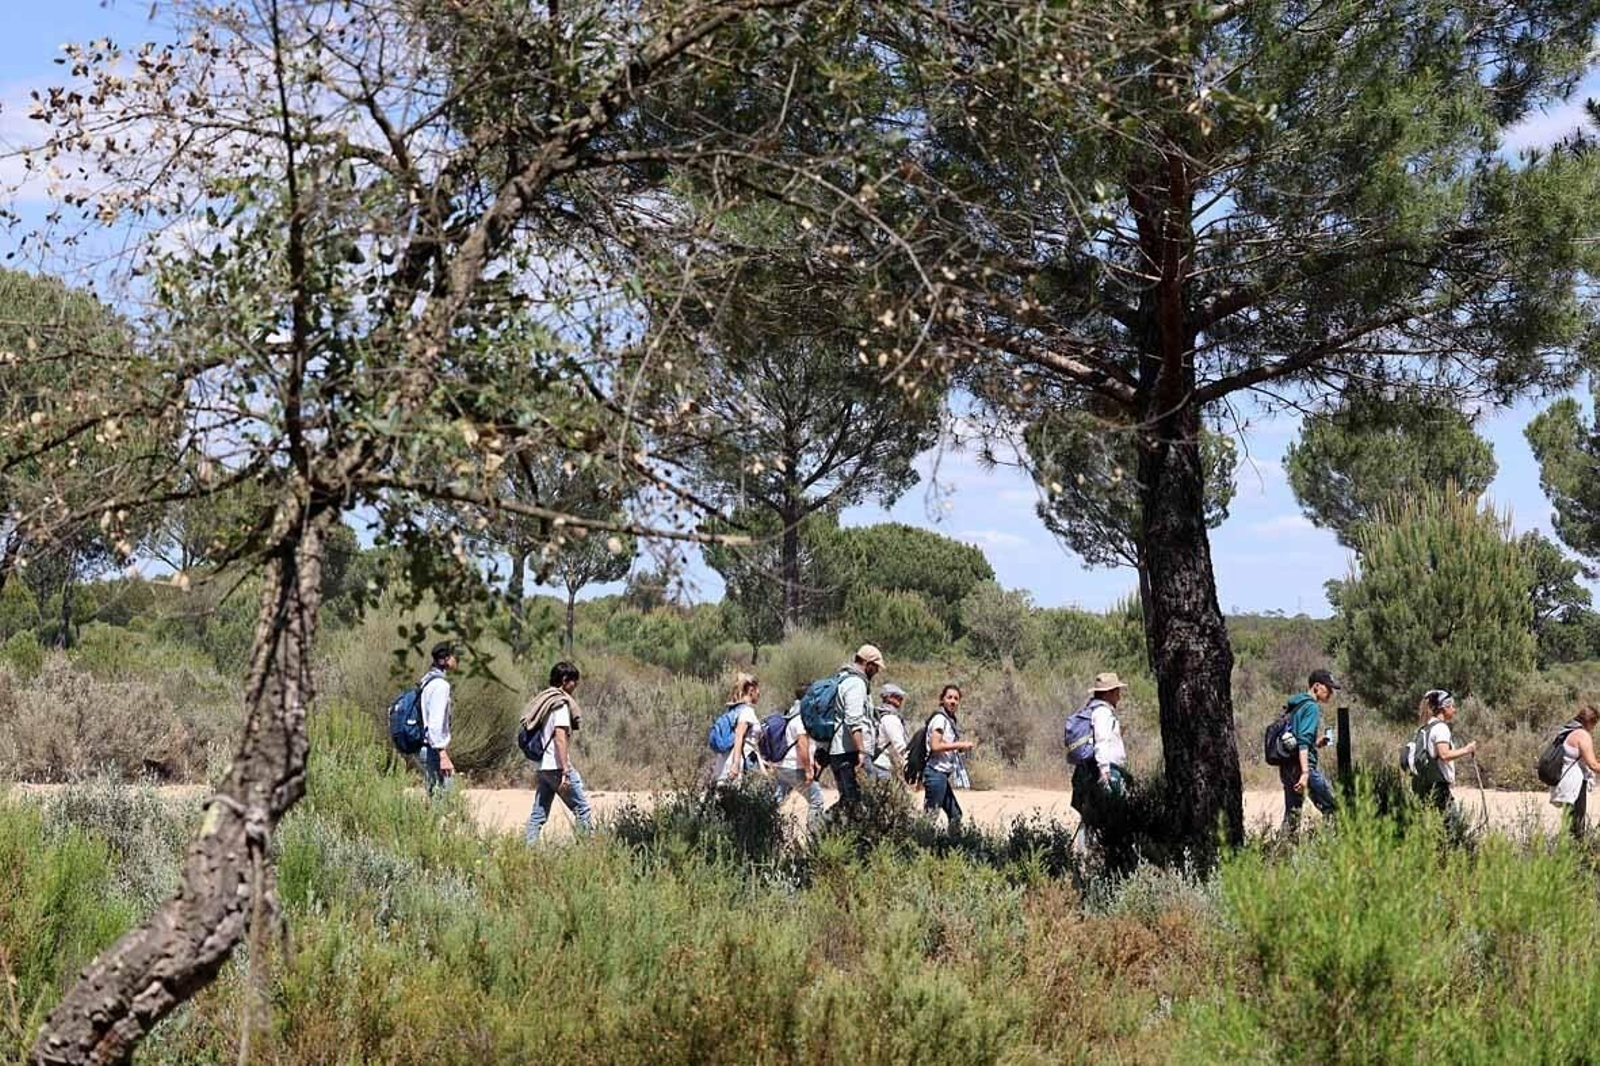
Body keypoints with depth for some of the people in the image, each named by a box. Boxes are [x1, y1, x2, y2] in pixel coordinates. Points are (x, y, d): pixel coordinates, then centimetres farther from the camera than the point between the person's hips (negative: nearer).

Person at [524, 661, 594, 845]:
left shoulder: (544, 700, 16)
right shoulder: (561, 703, -11)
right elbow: (560, 737, -19)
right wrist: (566, 770, -21)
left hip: (542, 766, 9)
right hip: (557, 766, -9)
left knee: (538, 814, 7)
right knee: (582, 809, -1)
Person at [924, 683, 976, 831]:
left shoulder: (950, 720, 17)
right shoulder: (940, 718, -10)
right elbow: (935, 746, -20)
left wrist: (963, 747, 8)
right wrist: (960, 744, -15)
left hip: (943, 774, 10)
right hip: (936, 773, -10)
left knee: (955, 815, 14)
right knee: (930, 815, -10)